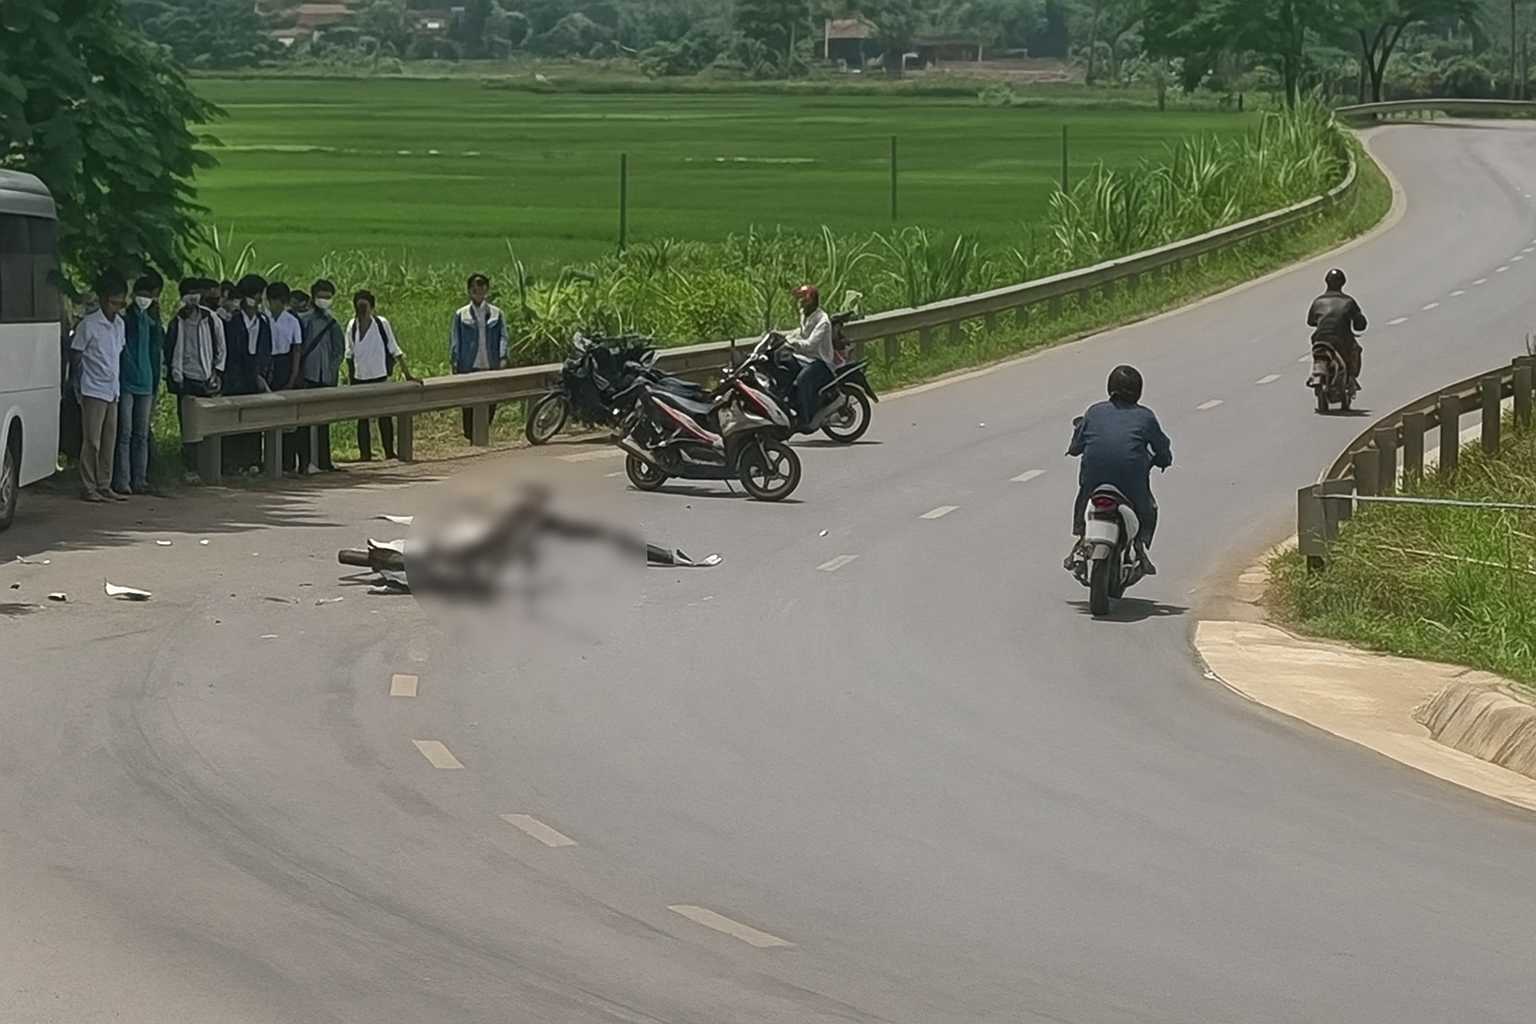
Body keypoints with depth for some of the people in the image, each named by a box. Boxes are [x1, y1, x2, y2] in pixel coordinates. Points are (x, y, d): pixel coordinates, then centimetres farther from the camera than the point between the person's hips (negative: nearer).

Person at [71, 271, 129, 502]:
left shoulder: (119, 323, 10)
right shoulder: (89, 324, -10)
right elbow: (76, 356, -6)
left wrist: (117, 383, 14)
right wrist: (78, 387, -6)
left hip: (112, 391, 7)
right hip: (93, 391, -7)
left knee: (109, 442, 7)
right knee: (92, 441, -5)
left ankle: (104, 486, 12)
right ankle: (88, 488, -1)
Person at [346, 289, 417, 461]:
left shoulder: (382, 324, -7)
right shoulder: (352, 326, 2)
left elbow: (395, 350, -3)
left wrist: (408, 374, -5)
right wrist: (349, 376, 12)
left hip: (379, 376, -2)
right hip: (359, 378, 2)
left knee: (384, 416, 2)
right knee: (362, 417, 5)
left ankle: (389, 451, 11)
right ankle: (365, 454, 10)